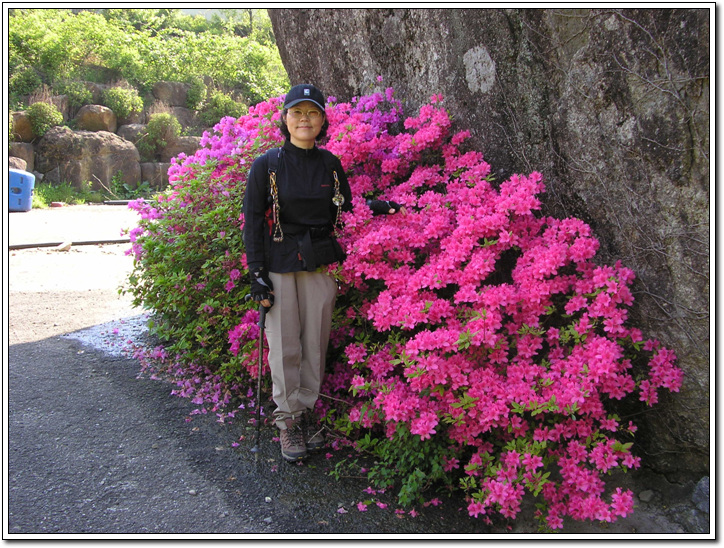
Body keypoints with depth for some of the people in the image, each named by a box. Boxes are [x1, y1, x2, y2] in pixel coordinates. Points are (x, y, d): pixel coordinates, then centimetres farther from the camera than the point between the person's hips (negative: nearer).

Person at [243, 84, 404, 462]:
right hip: (280, 265, -2)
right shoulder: (267, 166, -3)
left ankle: (305, 413, 22)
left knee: (316, 342, 7)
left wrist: (381, 208, -5)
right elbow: (252, 221, -3)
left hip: (321, 264, 3)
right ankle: (287, 418, 16)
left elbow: (346, 209, 14)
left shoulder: (330, 164, 6)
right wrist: (257, 274, -8)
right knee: (285, 343, 1)